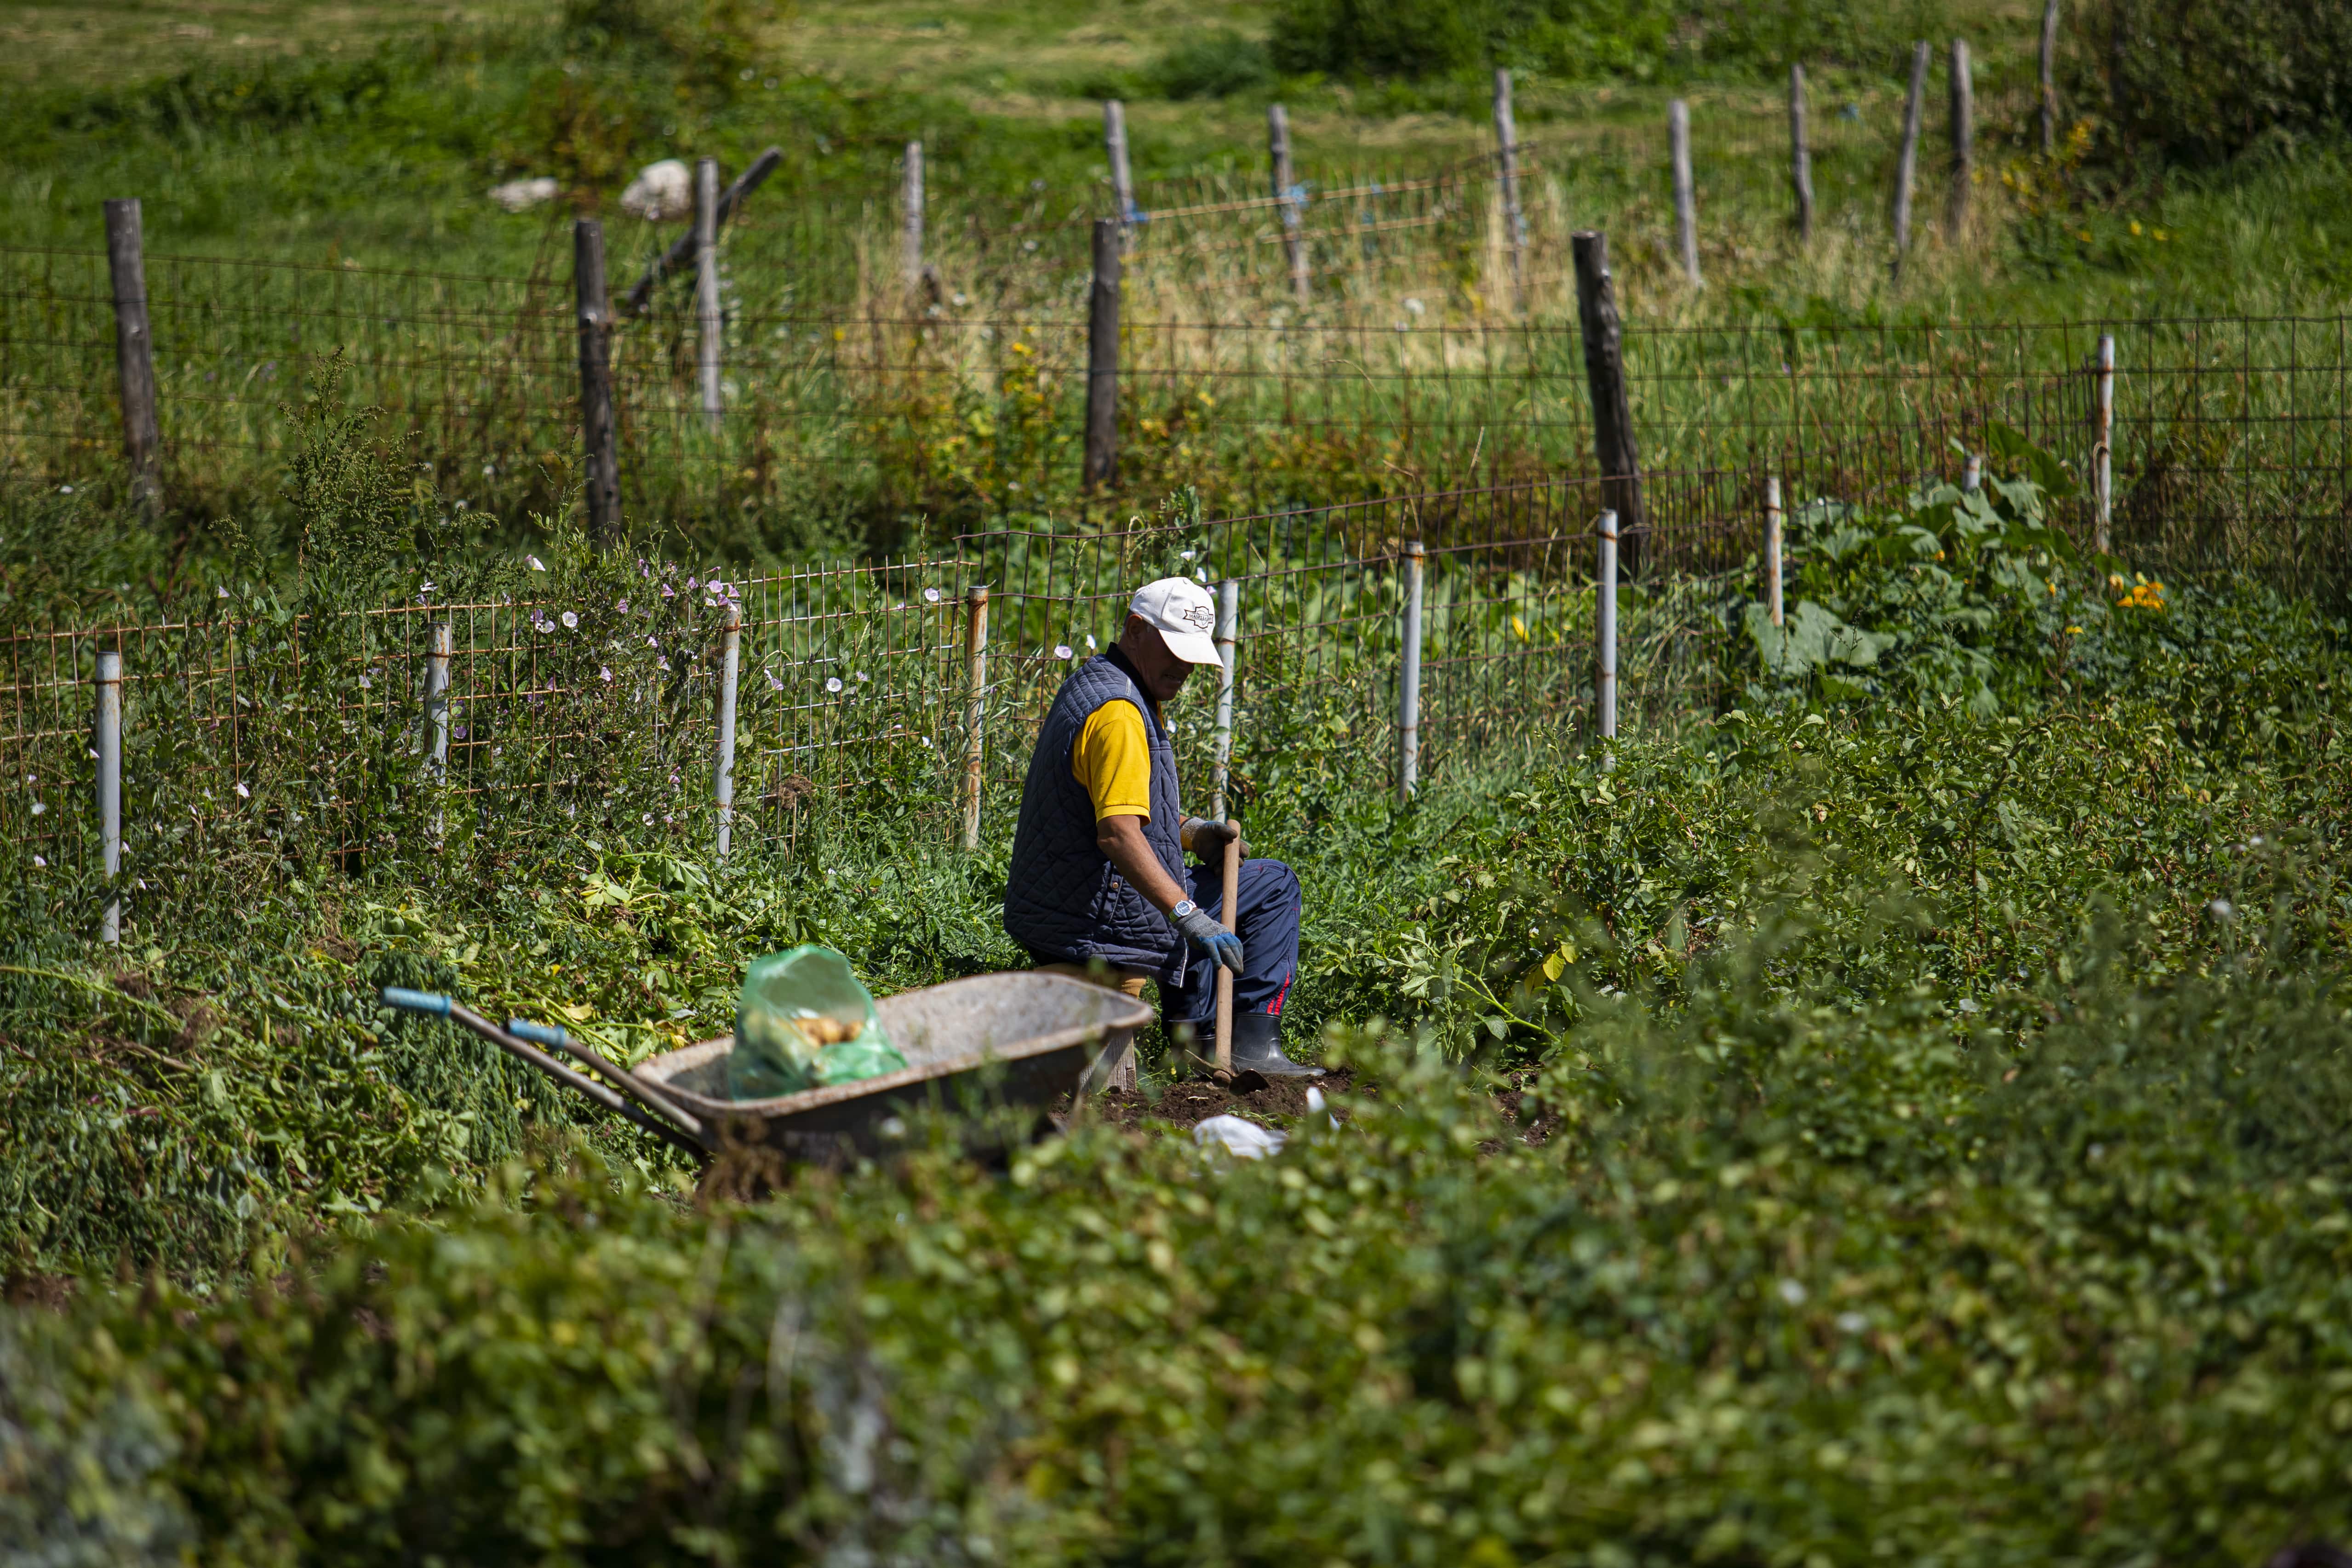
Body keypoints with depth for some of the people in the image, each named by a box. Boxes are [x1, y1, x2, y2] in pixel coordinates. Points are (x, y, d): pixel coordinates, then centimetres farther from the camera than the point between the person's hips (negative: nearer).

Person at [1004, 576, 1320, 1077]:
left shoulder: (1093, 682, 13)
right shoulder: (1118, 713, -21)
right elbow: (1118, 834, -32)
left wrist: (1191, 831, 9)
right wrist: (1189, 917, -37)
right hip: (1106, 919, -10)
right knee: (1275, 886, 3)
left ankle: (1195, 1029, 29)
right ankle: (1252, 1045, -1)